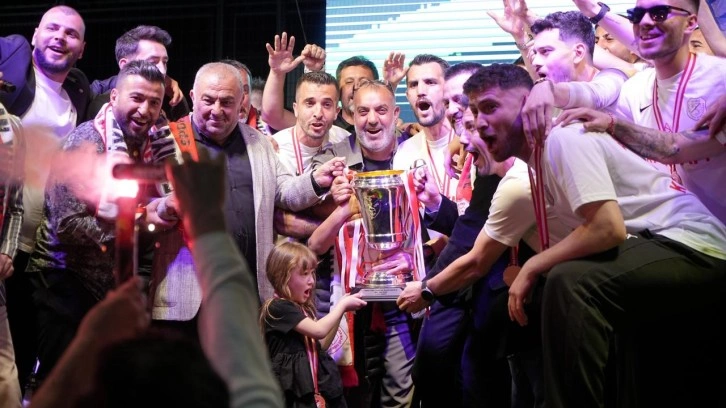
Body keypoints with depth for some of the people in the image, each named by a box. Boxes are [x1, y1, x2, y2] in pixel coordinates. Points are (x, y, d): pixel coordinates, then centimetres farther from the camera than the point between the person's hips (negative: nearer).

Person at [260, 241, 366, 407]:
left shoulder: (304, 308, 15)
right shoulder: (278, 307, -12)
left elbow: (321, 346, 18)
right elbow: (319, 330, -20)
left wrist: (340, 308, 10)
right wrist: (342, 305, -6)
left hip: (315, 386, 8)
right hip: (293, 391, -8)